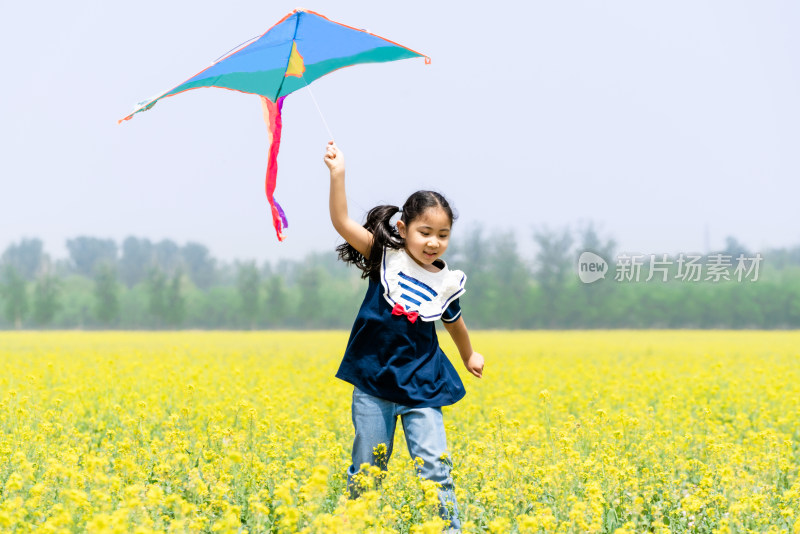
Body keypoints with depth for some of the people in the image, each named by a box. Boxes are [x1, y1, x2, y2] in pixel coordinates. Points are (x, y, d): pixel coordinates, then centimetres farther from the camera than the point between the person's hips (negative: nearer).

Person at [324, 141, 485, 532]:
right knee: (368, 467, 7)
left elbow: (454, 323, 22)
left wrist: (469, 356, 37)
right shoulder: (386, 257, -4)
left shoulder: (445, 283, 2)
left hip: (421, 386, 1)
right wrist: (338, 175, -23)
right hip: (373, 382, -1)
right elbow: (342, 223, -14)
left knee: (433, 465, -7)